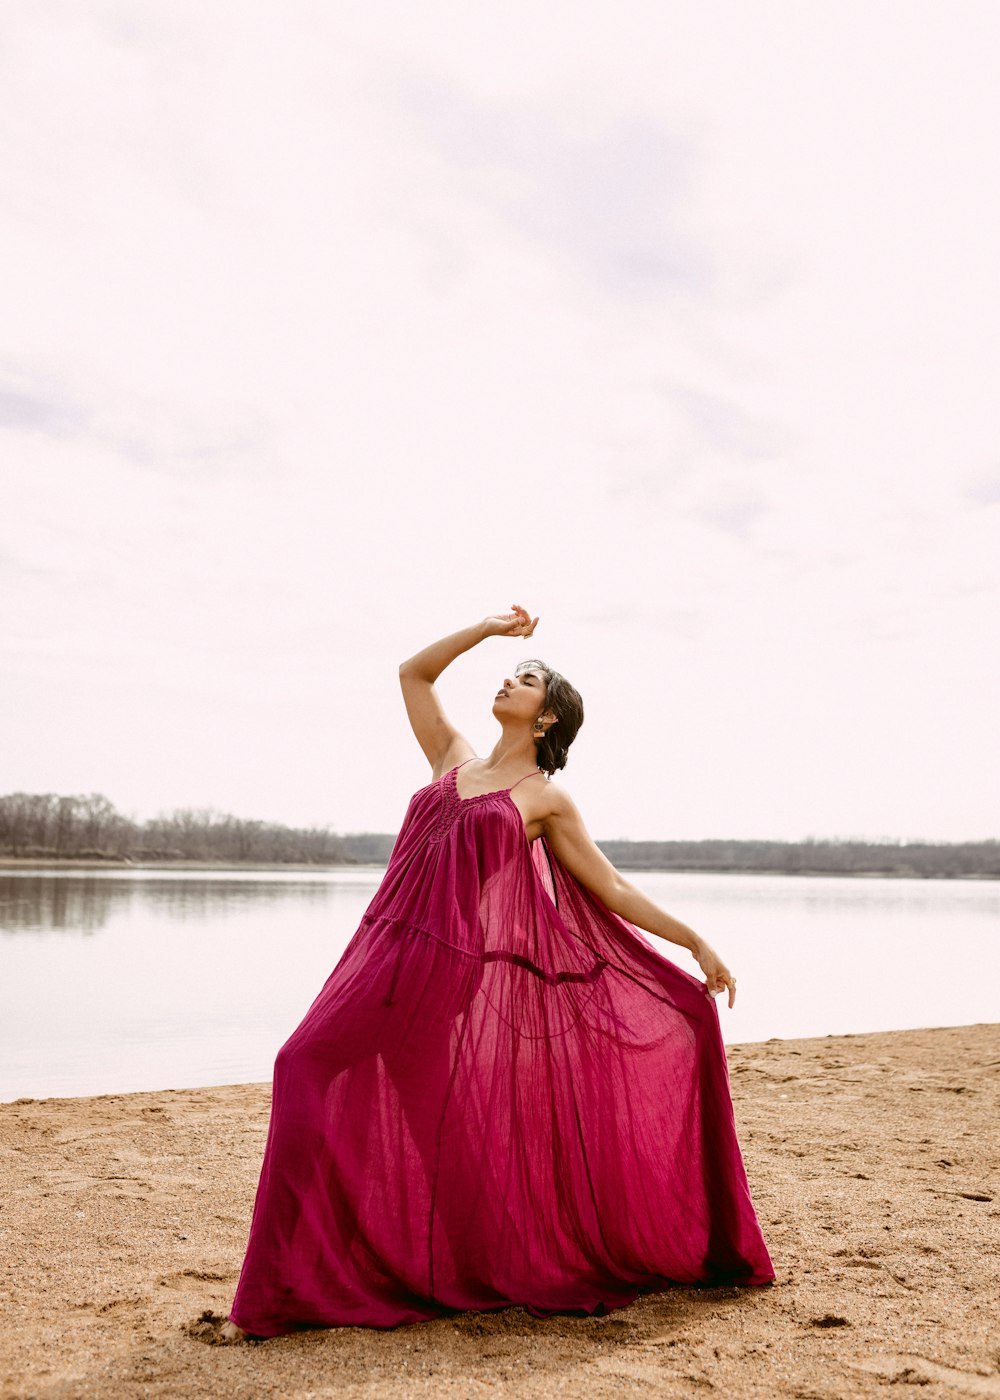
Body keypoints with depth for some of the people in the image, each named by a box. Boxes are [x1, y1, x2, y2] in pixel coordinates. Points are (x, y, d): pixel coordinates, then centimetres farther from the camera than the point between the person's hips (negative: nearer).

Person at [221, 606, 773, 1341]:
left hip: (475, 976, -4)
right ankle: (286, 1287, 8)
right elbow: (413, 673, 23)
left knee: (469, 1137, -5)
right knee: (317, 1083, -3)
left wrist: (696, 942, 3)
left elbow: (611, 887, 7)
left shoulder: (547, 798, 6)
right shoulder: (454, 761, 19)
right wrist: (487, 628, 20)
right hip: (398, 962, 4)